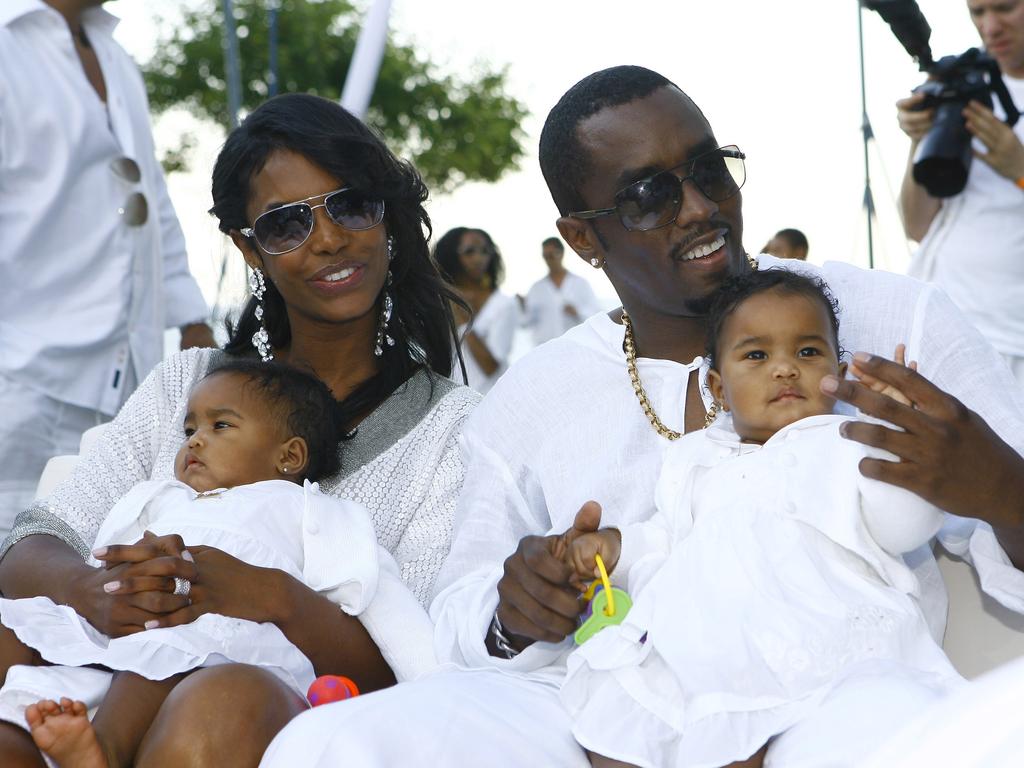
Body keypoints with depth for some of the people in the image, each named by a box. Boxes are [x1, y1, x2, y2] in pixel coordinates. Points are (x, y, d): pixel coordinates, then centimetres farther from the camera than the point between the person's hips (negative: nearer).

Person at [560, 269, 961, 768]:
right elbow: (666, 541, 33)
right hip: (697, 648, 4)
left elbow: (906, 525, -2)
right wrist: (616, 546, 14)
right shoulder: (697, 461, 27)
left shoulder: (848, 447, 13)